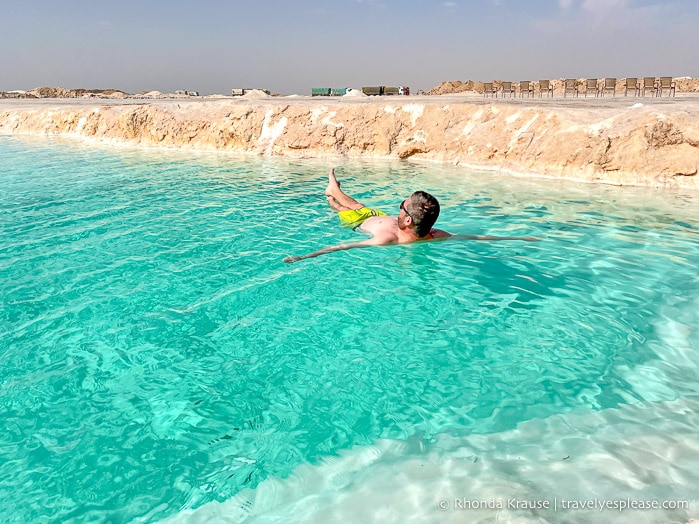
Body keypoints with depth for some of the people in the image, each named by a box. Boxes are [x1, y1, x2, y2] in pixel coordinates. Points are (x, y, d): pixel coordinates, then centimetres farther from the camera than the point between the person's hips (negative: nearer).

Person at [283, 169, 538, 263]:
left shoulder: (389, 240, -49)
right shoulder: (436, 236, -36)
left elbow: (344, 247, -55)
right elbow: (476, 237, -27)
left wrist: (304, 256, -59)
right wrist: (519, 238, -19)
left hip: (361, 222, -4)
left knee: (355, 209, 28)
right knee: (361, 205, 31)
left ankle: (333, 199, 64)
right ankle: (334, 190, 63)